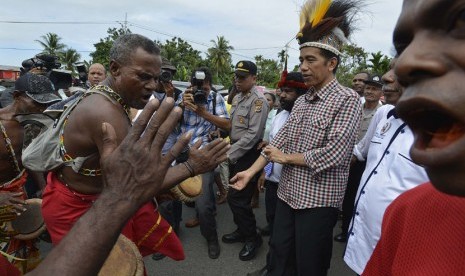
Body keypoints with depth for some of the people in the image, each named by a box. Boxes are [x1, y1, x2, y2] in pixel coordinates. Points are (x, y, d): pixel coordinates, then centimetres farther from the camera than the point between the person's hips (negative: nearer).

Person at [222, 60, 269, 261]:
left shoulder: (258, 101, -16)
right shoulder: (237, 98, 12)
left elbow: (253, 135, -22)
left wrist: (229, 154, -20)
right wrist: (229, 151, 8)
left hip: (248, 154, -8)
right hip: (236, 153, 8)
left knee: (237, 198, -3)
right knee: (235, 196, 16)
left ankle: (252, 238, 17)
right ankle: (242, 230, 35)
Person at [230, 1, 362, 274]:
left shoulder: (347, 100, -12)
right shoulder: (301, 101, 10)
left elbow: (335, 153, -22)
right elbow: (279, 140, 8)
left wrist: (287, 158, -11)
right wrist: (251, 172, 2)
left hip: (318, 200, -6)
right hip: (288, 193, 7)